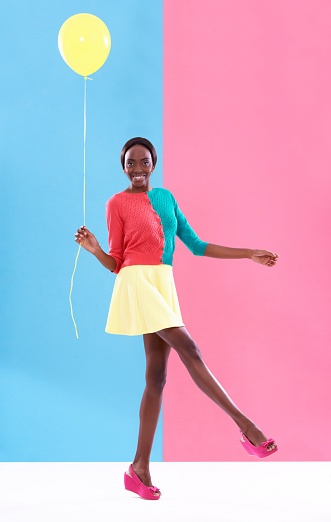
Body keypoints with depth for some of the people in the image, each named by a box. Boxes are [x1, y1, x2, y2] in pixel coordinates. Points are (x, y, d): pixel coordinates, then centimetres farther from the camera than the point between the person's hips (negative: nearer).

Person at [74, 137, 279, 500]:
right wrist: (94, 250, -17)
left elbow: (196, 245, 17)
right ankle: (245, 425, -11)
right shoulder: (117, 203, 3)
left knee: (156, 378, 3)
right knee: (188, 349, -17)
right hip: (138, 283, -6)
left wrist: (251, 254, 15)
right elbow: (115, 262, 4)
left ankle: (140, 469, 7)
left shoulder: (165, 197, 17)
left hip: (164, 286, 6)